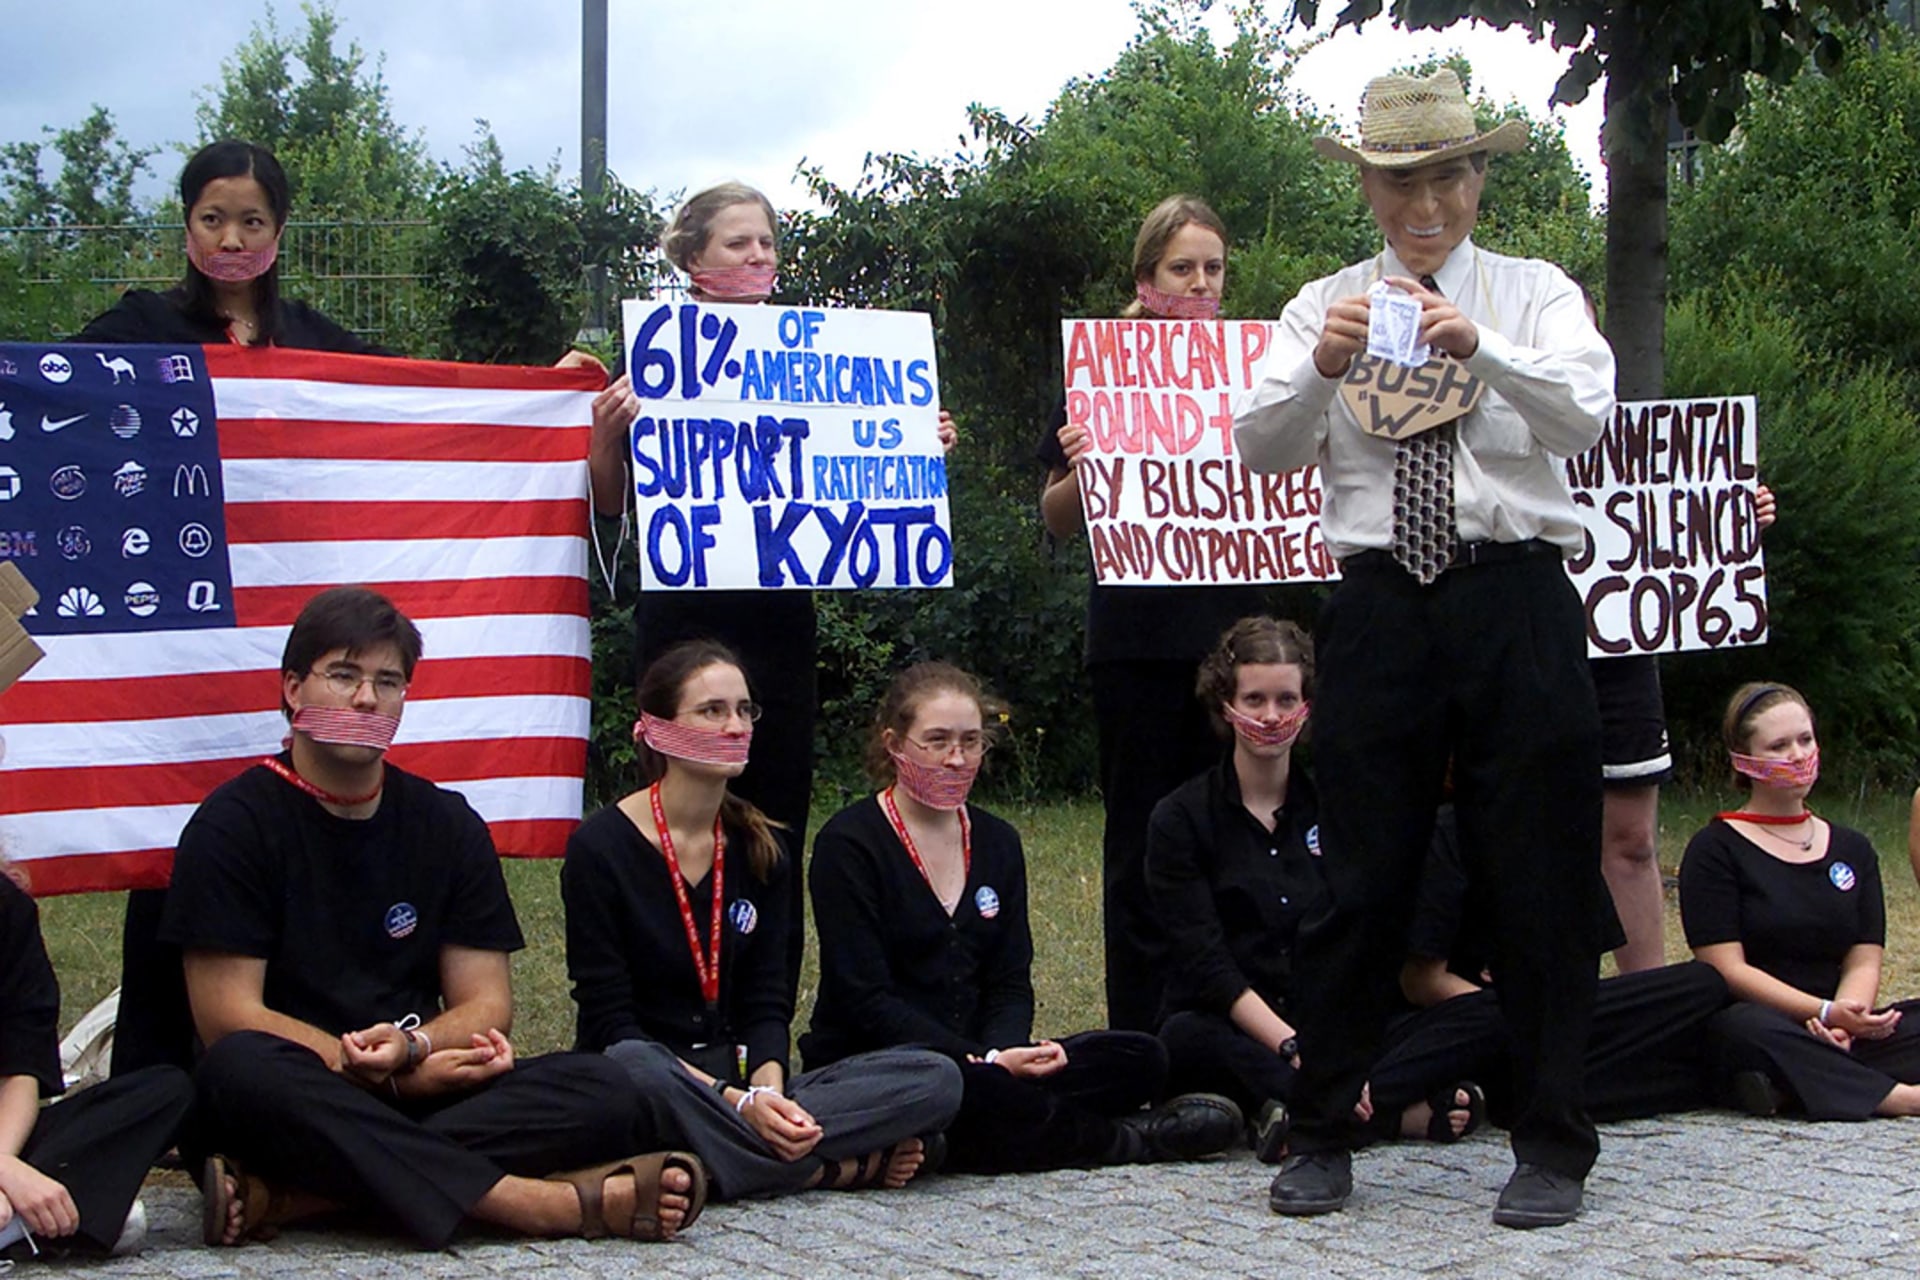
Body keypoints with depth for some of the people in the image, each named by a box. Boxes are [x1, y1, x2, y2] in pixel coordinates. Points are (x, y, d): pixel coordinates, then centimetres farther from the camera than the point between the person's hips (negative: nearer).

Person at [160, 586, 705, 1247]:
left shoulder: (448, 825, 13)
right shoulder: (233, 825, -1)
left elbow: (486, 1001, 7)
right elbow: (229, 1018, -9)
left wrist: (410, 1044, -16)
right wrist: (394, 1073, -15)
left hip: (415, 1092, 4)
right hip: (290, 1105, -4)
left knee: (601, 1090, -21)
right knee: (239, 1070, -39)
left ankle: (284, 1195, -34)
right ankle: (554, 1204, -39)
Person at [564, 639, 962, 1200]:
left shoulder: (759, 849, 11)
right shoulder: (600, 848, -7)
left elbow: (766, 1004, 6)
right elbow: (610, 1024, -12)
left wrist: (767, 1090, -17)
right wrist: (737, 1103, -23)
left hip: (739, 1083, 5)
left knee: (934, 1078, -14)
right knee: (634, 1069, -42)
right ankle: (843, 1166, -27)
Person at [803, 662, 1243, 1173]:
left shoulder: (997, 843, 14)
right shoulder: (848, 844, -6)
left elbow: (1010, 983, 10)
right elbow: (865, 1000, -13)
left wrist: (1004, 1050, -14)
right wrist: (986, 1061, -21)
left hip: (977, 1059, 6)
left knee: (1140, 1060, -14)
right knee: (972, 1089, -39)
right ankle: (1123, 1139, -13)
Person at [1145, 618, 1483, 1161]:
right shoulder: (1180, 819, 1)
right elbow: (1206, 965, -10)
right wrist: (1294, 1047, -24)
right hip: (1225, 1030, -2)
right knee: (1187, 1037, -38)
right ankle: (1398, 1114, -40)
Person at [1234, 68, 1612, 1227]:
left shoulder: (1535, 296, 6)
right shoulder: (1326, 306, 10)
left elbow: (1585, 415, -12)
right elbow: (1260, 447, -4)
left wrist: (1479, 348, -28)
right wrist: (1321, 368, -23)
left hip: (1517, 600, -1)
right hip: (1380, 605, 1)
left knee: (1543, 881, 3)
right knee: (1364, 882, 5)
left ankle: (1554, 1149, 13)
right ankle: (1322, 1138, 15)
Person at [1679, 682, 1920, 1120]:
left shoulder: (1852, 849, 20)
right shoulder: (1716, 849, 4)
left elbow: (1864, 961, 9)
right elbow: (1727, 969, -7)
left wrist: (1843, 1020, -14)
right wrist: (1825, 1012, -19)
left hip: (1843, 1035, 4)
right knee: (1743, 1028, -40)